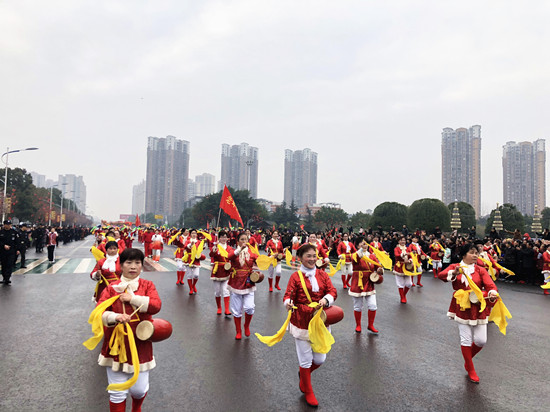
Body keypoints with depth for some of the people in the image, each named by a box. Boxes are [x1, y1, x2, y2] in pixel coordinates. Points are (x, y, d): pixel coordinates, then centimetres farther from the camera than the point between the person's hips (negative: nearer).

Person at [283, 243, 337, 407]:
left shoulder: (322, 275, 2)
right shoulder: (296, 277, -8)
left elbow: (332, 292, -2)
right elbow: (288, 295, -12)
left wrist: (326, 299, -23)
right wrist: (288, 303, -34)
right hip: (302, 322, -3)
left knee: (320, 359, 8)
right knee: (306, 360, 7)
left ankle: (304, 374, 42)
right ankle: (308, 392, 32)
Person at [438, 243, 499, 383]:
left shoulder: (480, 270, 2)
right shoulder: (455, 267, -1)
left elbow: (490, 285, -10)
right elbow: (441, 275, -18)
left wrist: (492, 294, -33)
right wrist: (454, 273, -37)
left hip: (479, 308, 2)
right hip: (462, 308, -2)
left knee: (481, 340, 1)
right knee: (466, 340, 5)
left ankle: (468, 360, 32)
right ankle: (470, 370, 24)